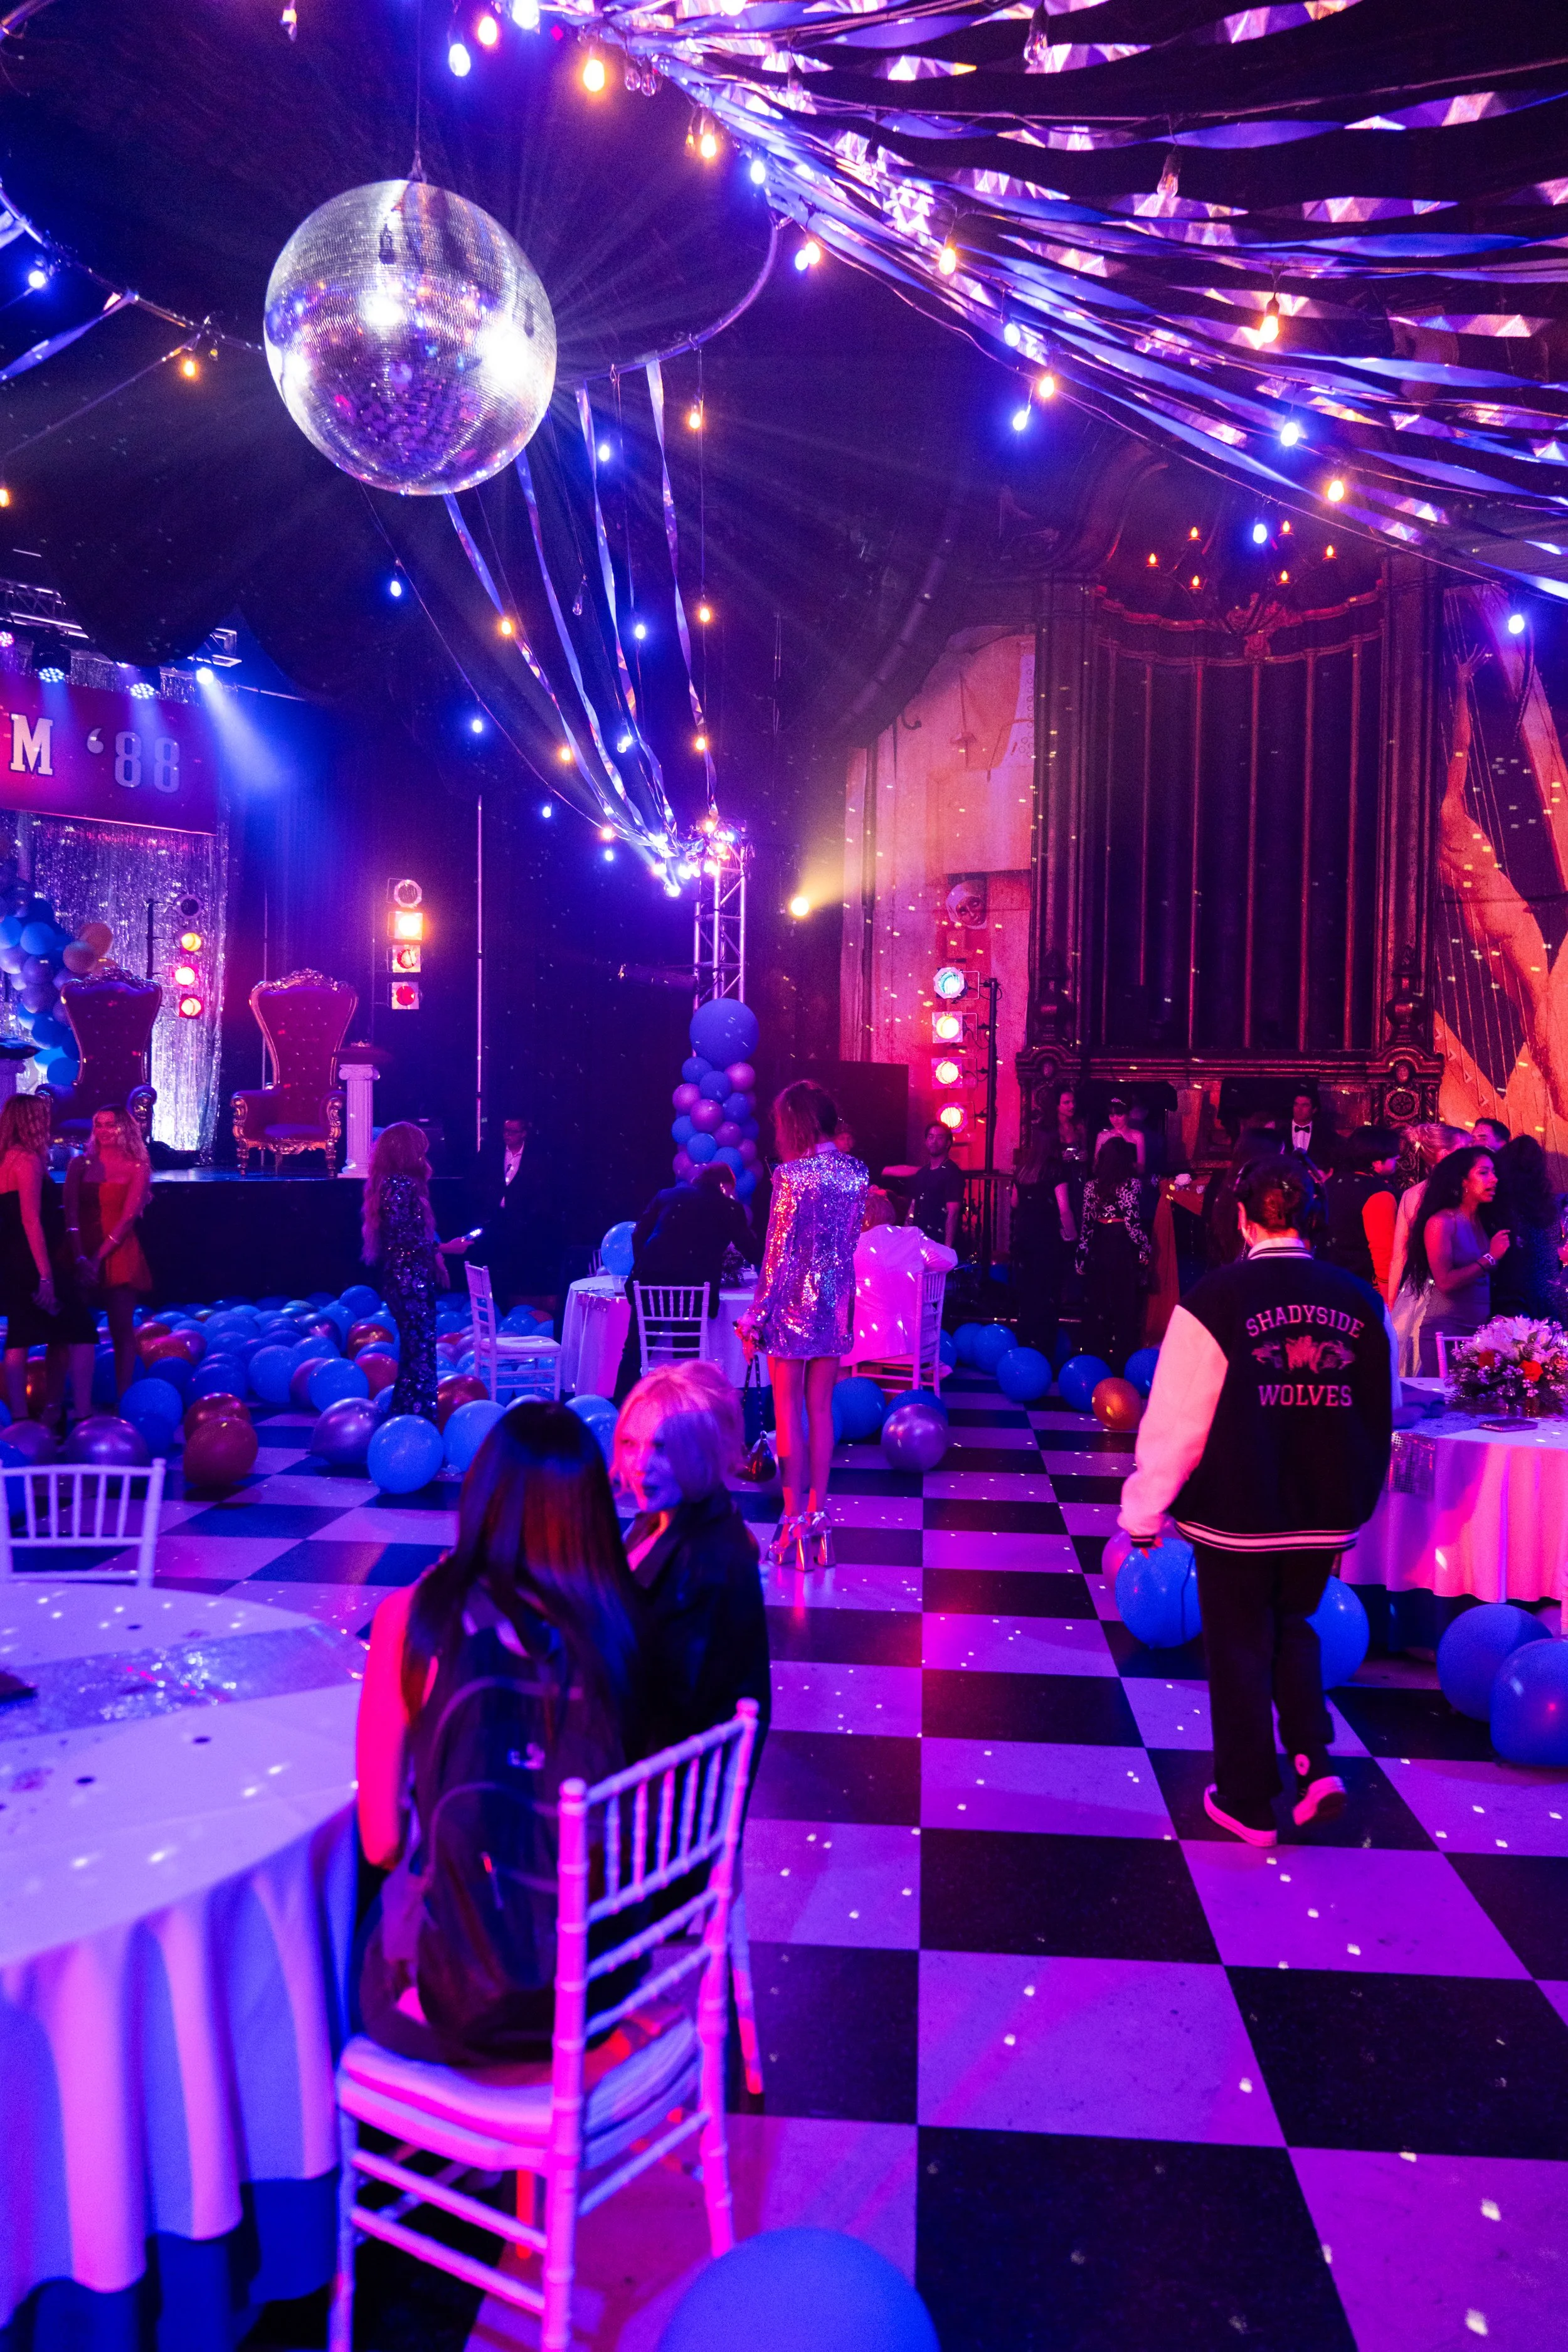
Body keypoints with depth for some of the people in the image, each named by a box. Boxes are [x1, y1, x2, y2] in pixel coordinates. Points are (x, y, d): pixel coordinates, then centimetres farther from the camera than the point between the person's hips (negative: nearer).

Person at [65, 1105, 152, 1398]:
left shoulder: (138, 1168, 2)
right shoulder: (81, 1163, 8)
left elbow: (128, 1218, -5)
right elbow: (71, 1215, 0)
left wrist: (98, 1257, -13)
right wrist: (80, 1257, -12)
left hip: (118, 1254, -2)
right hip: (81, 1254, 2)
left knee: (122, 1330, 0)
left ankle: (123, 1400, 5)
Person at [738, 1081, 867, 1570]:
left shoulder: (791, 1175, -16)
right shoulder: (856, 1173, 2)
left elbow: (779, 1254, -14)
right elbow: (851, 1241, 5)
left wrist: (756, 1317, -8)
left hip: (794, 1303, -5)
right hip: (837, 1305, 5)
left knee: (788, 1410, 5)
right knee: (821, 1408, 12)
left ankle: (794, 1522, 8)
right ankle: (818, 1516, 17)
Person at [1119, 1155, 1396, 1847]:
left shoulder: (1217, 1298, -17)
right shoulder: (1359, 1301, -5)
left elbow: (1176, 1419, -15)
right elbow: (1380, 1415, 4)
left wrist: (1145, 1510, -3)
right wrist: (1354, 1498, 18)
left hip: (1236, 1512, -4)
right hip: (1325, 1513, 4)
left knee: (1239, 1648, 14)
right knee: (1292, 1628, 27)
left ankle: (1249, 1803, 25)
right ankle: (1314, 1765, 14)